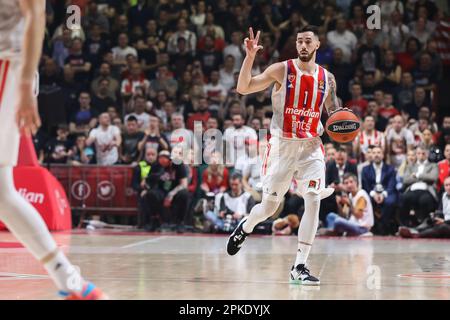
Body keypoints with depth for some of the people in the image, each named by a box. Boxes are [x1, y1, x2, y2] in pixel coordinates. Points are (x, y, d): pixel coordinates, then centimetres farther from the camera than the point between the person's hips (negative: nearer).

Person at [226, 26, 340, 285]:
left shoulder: (327, 78, 4)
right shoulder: (281, 70, -6)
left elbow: (334, 113, 17)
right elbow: (243, 88, -11)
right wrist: (250, 56, -24)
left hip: (311, 147, 2)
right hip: (282, 146, -2)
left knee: (314, 202, -14)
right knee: (269, 206, 5)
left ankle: (300, 267, -7)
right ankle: (245, 228, 41)